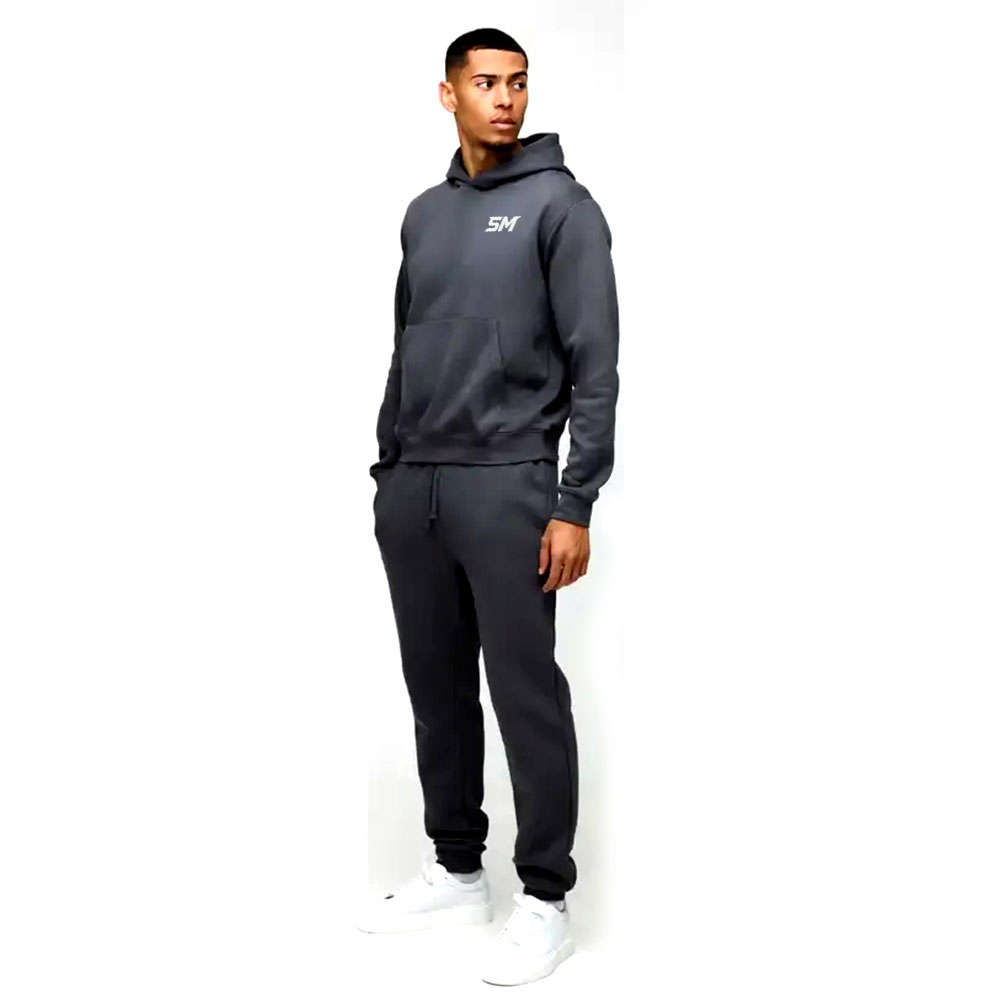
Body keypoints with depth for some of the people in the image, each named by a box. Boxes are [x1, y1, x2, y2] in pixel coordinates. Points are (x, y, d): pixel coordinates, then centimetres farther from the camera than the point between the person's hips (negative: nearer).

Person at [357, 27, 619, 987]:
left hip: (505, 484, -6)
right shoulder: (423, 213, 16)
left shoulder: (560, 204, -3)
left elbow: (596, 365, -8)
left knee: (525, 694, -1)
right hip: (412, 486, 6)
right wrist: (386, 465, 14)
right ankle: (456, 869, 26)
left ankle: (545, 899, 11)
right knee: (437, 686, 12)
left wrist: (574, 503, -13)